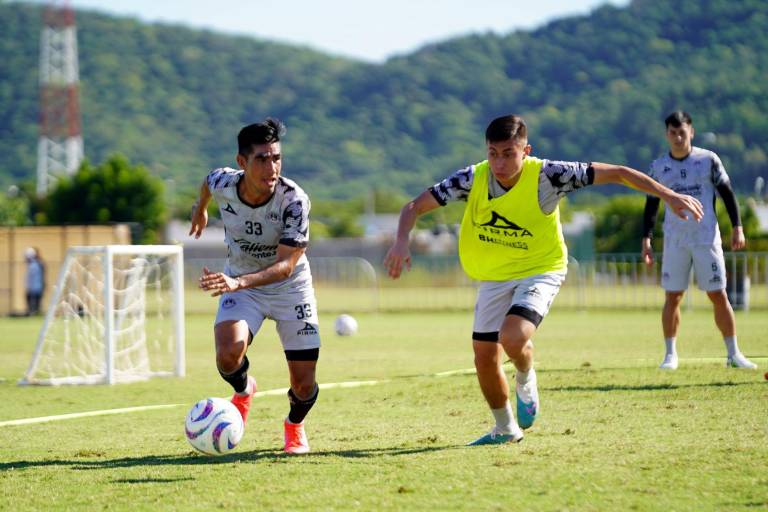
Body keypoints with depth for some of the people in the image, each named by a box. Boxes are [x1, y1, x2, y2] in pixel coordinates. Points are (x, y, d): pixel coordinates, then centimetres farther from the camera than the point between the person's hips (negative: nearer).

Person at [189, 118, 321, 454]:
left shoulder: (294, 200, -30)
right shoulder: (222, 183, -21)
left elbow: (286, 264, -34)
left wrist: (239, 282, -50)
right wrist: (200, 209, 27)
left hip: (290, 288, -1)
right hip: (239, 283, 1)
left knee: (304, 386, -5)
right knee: (228, 357, -27)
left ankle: (294, 425, 34)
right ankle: (243, 389, 13)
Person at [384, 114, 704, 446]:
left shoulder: (546, 175, -22)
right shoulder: (473, 179, -15)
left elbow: (616, 173, -17)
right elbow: (416, 206, -13)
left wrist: (668, 195, -19)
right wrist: (402, 241, -32)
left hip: (540, 271, -4)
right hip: (493, 277, 4)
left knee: (512, 339, -28)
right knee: (484, 361, 5)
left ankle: (525, 381, 9)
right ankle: (505, 429, 31)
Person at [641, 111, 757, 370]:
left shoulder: (708, 160, -1)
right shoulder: (659, 166, 4)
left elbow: (727, 193, 4)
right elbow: (651, 204, 10)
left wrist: (737, 227, -3)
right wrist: (646, 238, 3)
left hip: (707, 238, -1)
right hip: (674, 240, 1)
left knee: (718, 295, -1)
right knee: (672, 297, 0)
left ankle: (734, 353, 5)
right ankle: (670, 354, 9)